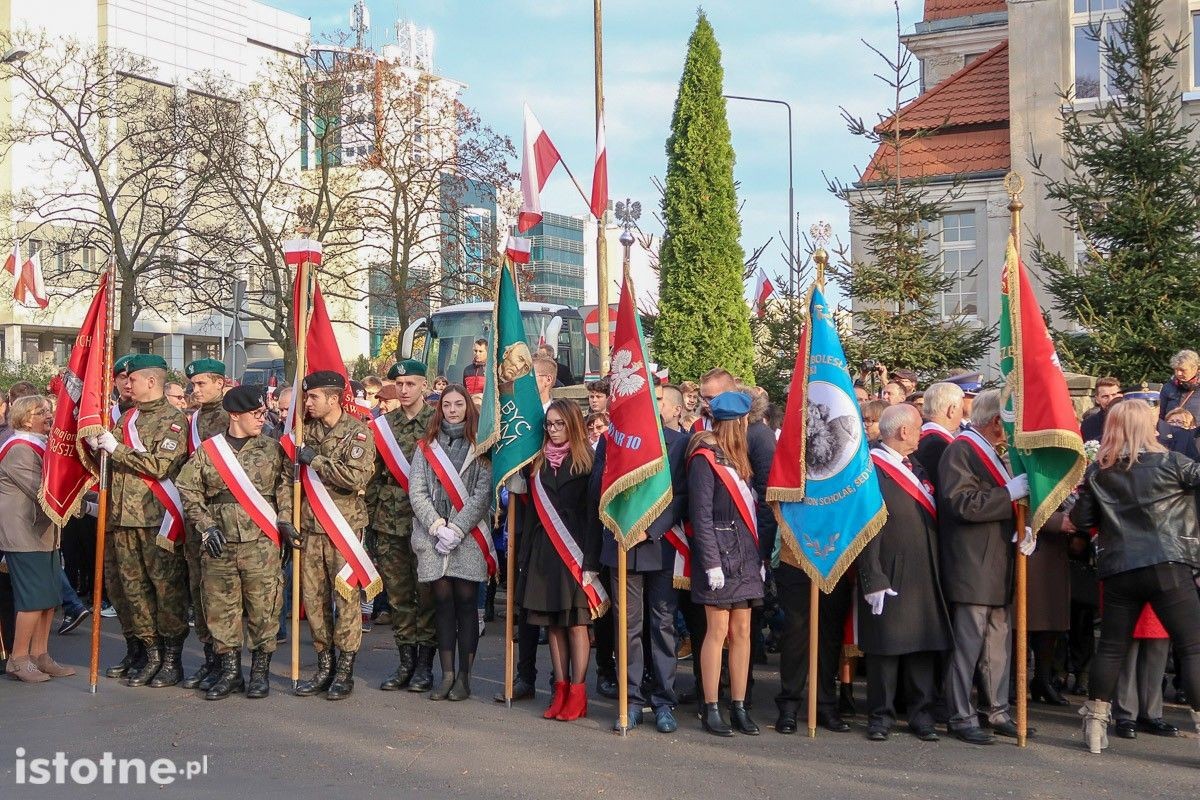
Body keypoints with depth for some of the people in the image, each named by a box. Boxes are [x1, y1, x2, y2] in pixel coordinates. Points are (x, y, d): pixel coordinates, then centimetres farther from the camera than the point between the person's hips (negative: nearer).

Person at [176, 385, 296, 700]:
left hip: (262, 544, -1)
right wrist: (206, 526, -5)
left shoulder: (272, 449, 7)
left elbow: (285, 487, 4)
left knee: (263, 607, 1)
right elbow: (189, 492, 5)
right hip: (219, 545, 1)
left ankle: (260, 671, 13)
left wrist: (284, 521, -10)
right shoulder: (207, 450, 6)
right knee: (220, 608, 5)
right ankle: (229, 671, 17)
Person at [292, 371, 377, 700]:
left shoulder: (357, 432, -8)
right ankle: (325, 666, 19)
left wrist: (316, 460, -17)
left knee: (345, 596, -1)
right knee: (312, 596, 8)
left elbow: (356, 477, -22)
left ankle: (345, 670, 8)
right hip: (311, 524, 6)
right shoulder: (309, 429, 10)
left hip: (344, 524, -6)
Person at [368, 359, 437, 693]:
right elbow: (374, 474, 13)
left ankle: (425, 665, 11)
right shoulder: (382, 425, 10)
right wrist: (370, 513, 8)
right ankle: (406, 662, 19)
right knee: (397, 595, 9)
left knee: (426, 594, 1)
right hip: (389, 524, 4)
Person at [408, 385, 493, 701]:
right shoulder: (426, 447, 12)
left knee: (465, 603, 0)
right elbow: (417, 491, 4)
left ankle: (464, 676, 6)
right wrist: (437, 526, -9)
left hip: (469, 538, -2)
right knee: (442, 603, 4)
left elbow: (482, 493, -4)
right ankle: (447, 675, 9)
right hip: (433, 538, 2)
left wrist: (457, 528, -12)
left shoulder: (479, 447, 5)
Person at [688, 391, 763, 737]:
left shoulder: (737, 458, 16)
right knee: (718, 630, -4)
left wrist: (758, 556, 11)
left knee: (742, 631, 6)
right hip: (720, 552, -7)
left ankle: (739, 707, 11)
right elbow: (701, 515, -13)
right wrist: (711, 563, -18)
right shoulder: (704, 459, -8)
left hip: (744, 554, 7)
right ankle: (711, 710, 3)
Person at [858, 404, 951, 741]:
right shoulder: (870, 471, -10)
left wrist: (936, 570, 13)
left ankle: (921, 713, 18)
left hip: (925, 576, 7)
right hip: (889, 577, -7)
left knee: (924, 643, 9)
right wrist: (873, 581, -18)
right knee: (885, 647, 1)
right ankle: (881, 715, 12)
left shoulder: (916, 469, 16)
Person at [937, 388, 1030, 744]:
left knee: (999, 643, 13)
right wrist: (1012, 491, -20)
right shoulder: (961, 450, -12)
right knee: (968, 644, -4)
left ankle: (997, 711, 21)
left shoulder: (990, 453, 20)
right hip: (972, 568, -10)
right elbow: (963, 503, -22)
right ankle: (961, 717, 3)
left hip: (997, 568, 10)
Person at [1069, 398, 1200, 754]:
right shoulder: (1169, 463, -5)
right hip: (1167, 566, -4)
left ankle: (1095, 724, 18)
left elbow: (1080, 519, 10)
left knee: (1111, 647, 14)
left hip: (1118, 570, 4)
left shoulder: (1097, 472, 6)